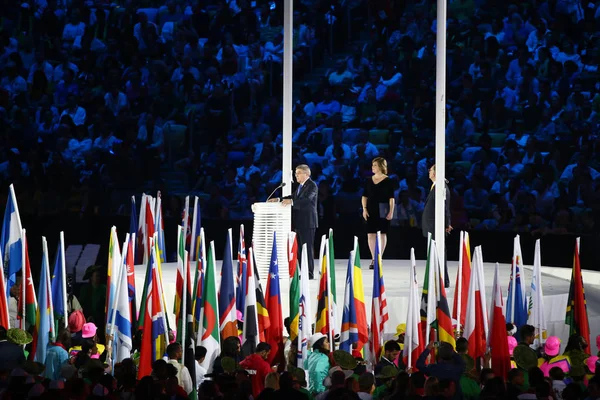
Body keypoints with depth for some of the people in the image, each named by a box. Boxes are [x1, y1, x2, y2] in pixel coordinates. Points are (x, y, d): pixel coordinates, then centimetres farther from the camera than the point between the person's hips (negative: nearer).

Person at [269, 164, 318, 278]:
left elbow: (306, 200, -27)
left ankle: (310, 273, -5)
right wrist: (279, 199, 5)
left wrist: (291, 201, -38)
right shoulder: (300, 186, 17)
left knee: (307, 248, -8)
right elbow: (293, 196, 19)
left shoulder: (312, 186, -13)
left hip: (307, 222, -10)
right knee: (300, 248, 11)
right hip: (299, 222, 10)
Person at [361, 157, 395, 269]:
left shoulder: (387, 181, -2)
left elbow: (391, 198, -4)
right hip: (371, 210, 4)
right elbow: (364, 196, 12)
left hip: (382, 211, -4)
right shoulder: (369, 180, 10)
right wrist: (364, 209, 1)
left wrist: (391, 211, -10)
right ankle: (373, 259, 8)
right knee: (371, 234, 0)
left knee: (382, 234, 1)